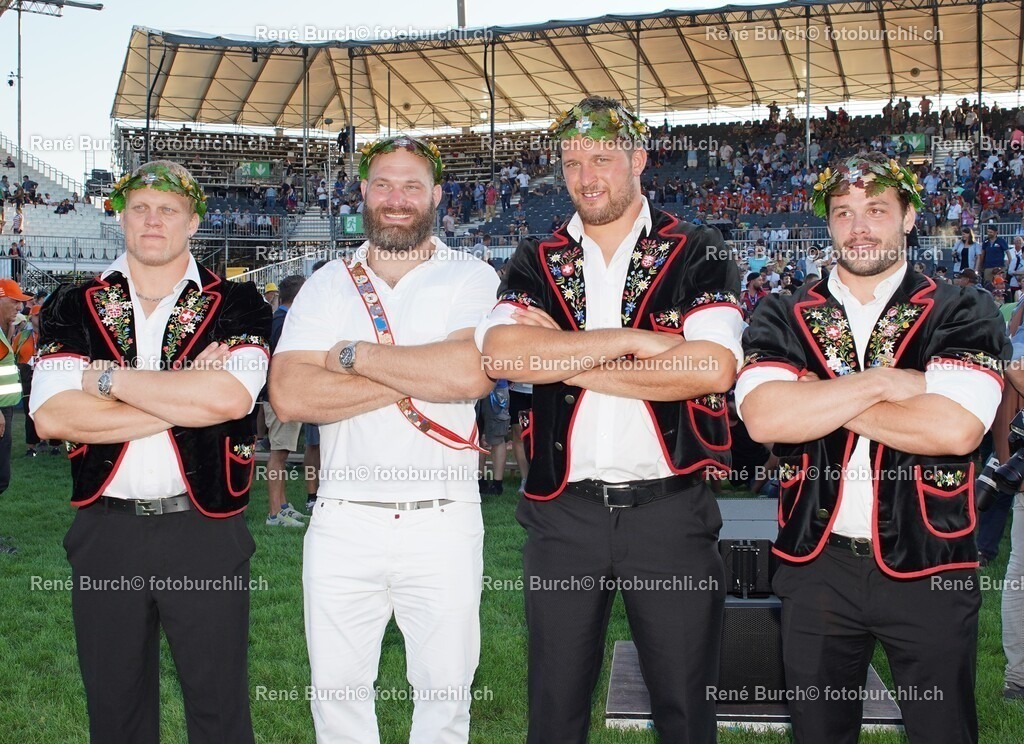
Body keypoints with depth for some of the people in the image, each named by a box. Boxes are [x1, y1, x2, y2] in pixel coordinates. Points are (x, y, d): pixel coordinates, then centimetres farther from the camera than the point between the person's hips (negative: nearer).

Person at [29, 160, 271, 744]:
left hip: (206, 534, -2)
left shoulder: (237, 306, -1)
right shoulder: (76, 307, 5)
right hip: (106, 534, 2)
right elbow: (51, 416, -10)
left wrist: (110, 378, -13)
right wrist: (186, 397, -13)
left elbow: (231, 397, -20)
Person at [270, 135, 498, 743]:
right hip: (343, 521, 2)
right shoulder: (327, 285, 8)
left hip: (443, 519, -2)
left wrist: (356, 355, -11)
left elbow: (472, 372, -19)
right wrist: (417, 377, -13)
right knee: (336, 690, 10)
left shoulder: (471, 278, 2)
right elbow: (289, 394, -8)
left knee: (446, 689, 6)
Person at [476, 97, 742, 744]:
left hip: (672, 508, -2)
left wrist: (566, 360, -11)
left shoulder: (698, 253, 2)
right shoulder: (538, 262, 8)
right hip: (564, 511, 2)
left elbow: (713, 367, -15)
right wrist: (631, 339, -15)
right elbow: (501, 353, -11)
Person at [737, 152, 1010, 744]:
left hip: (929, 569, -2)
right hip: (816, 565, 2)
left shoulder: (963, 314, -2)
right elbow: (763, 417, -15)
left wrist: (817, 398, -13)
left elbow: (956, 427, -19)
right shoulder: (783, 318, 3)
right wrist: (883, 381, -16)